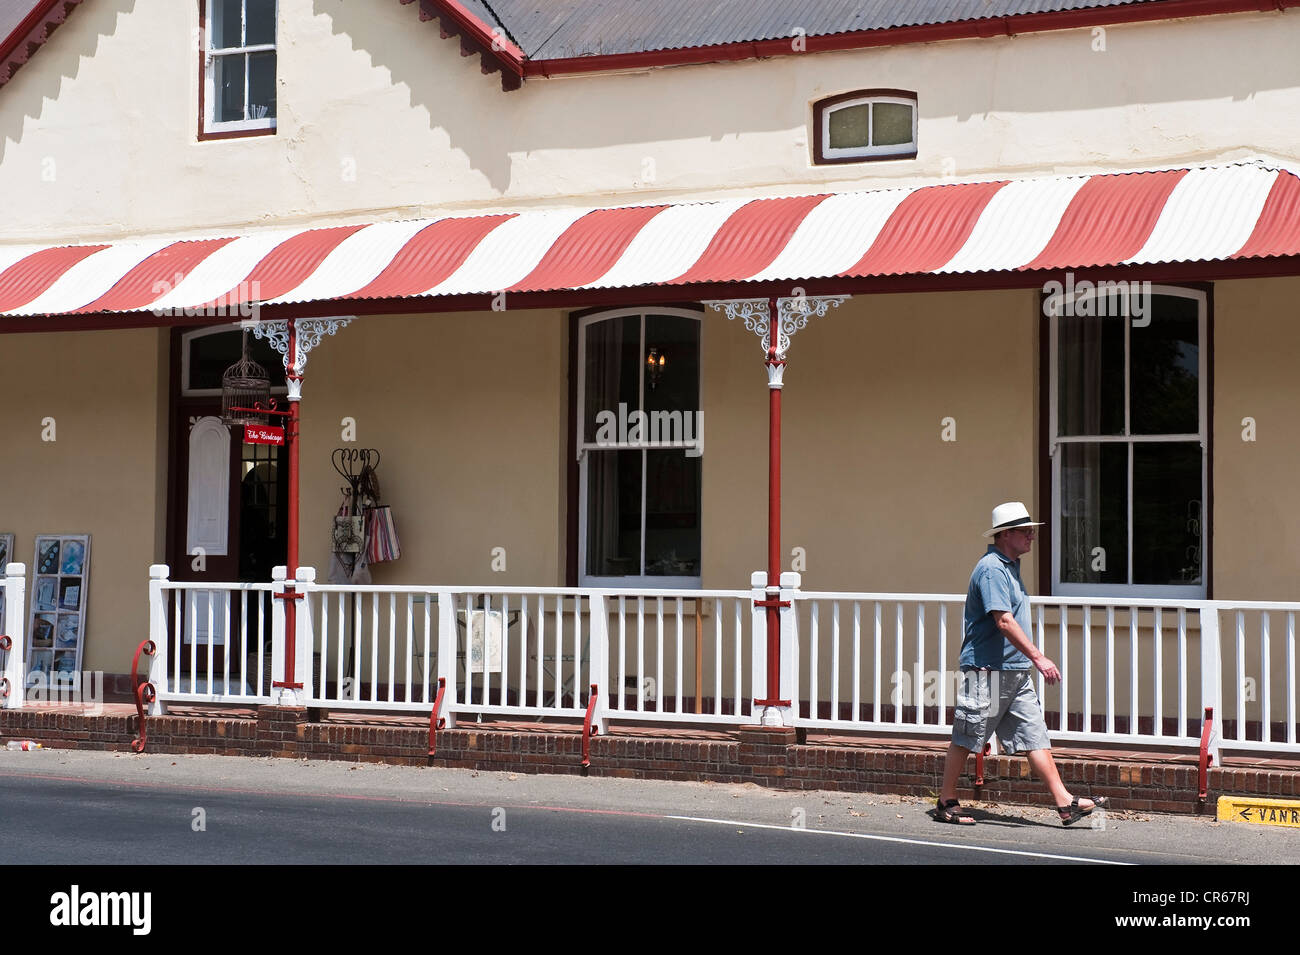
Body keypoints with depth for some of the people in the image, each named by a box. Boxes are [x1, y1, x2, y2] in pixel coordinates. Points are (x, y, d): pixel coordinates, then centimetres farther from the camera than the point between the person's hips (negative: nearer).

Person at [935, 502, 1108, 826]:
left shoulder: (1010, 566, 16)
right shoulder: (991, 569, -15)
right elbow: (1004, 621, -23)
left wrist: (1031, 659, 26)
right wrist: (1038, 657, -25)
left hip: (1016, 671, 9)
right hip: (987, 669, -9)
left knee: (1035, 735, 4)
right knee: (966, 738, 1)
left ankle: (1066, 803, 0)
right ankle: (946, 802, 11)